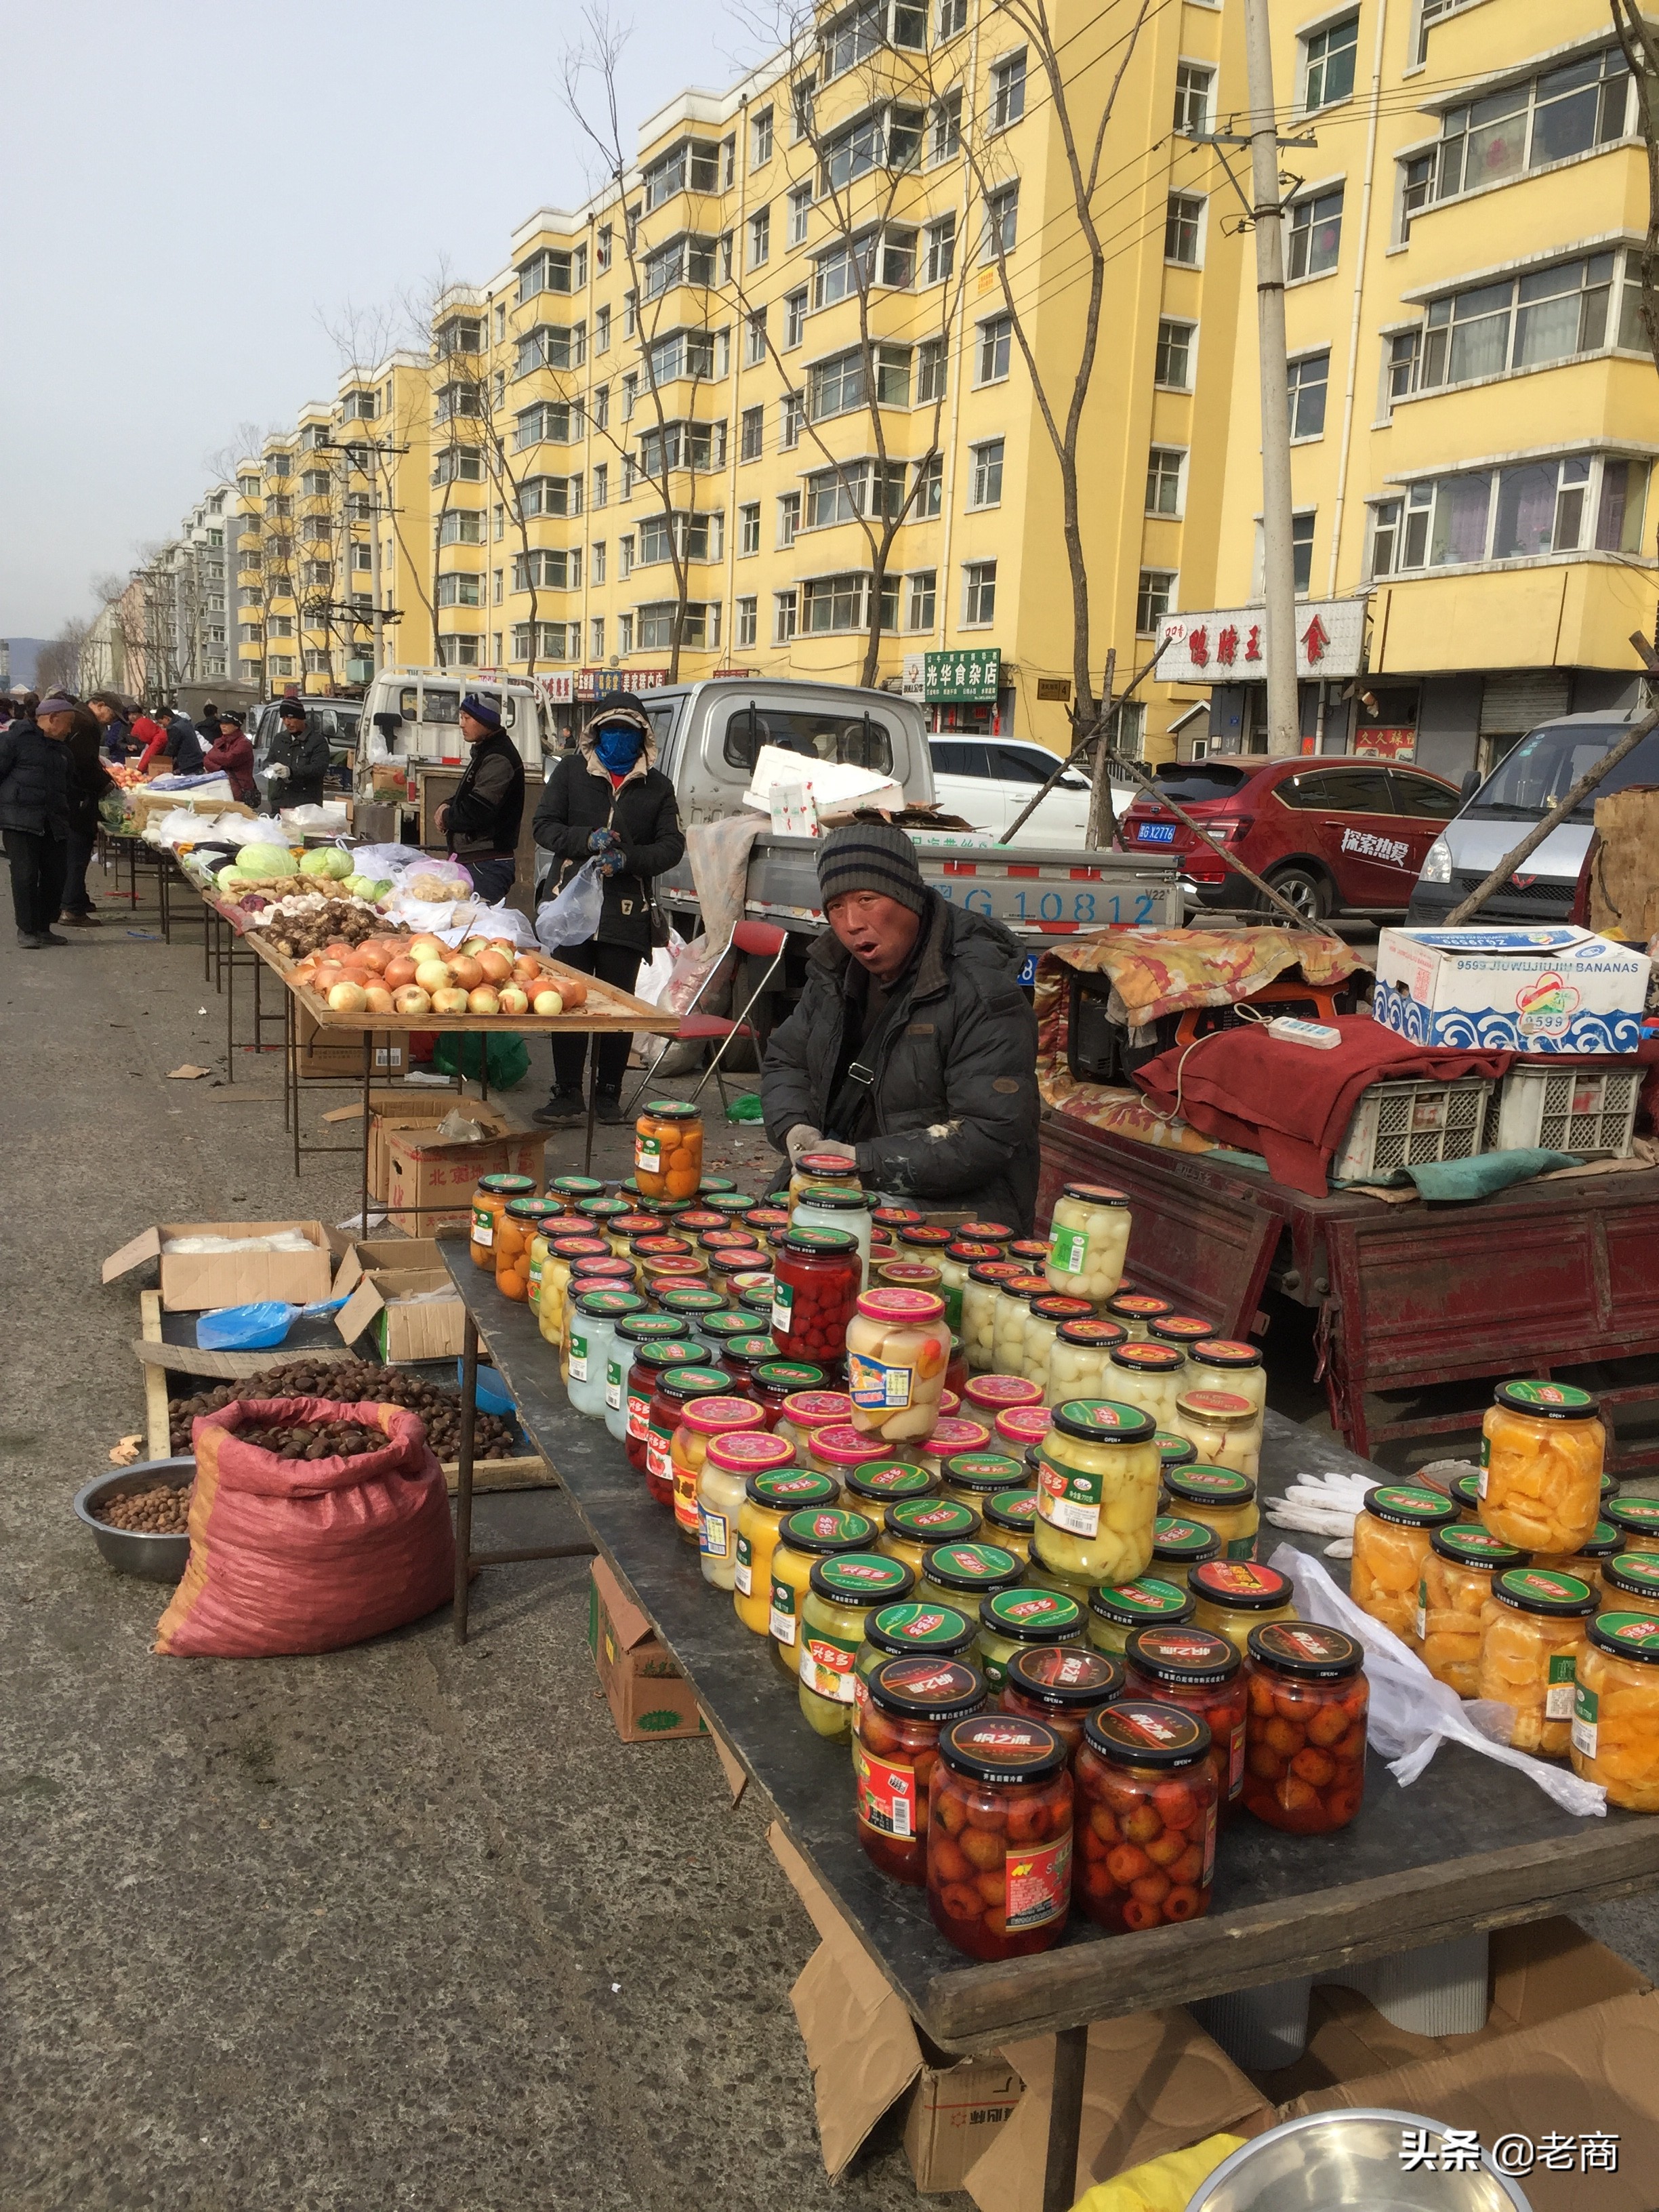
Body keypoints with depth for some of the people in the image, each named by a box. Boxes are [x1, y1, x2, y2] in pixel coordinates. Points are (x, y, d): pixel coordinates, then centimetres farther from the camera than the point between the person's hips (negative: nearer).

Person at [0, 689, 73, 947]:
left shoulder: (59, 748, 21)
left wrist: (65, 817, 22)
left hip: (53, 823, 7)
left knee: (55, 875, 5)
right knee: (25, 874, -9)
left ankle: (43, 927, 18)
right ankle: (26, 930, 0)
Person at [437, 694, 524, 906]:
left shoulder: (498, 759, -15)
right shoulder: (483, 752, 19)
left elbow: (476, 814, -23)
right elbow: (466, 798, 28)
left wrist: (446, 816, -4)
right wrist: (448, 806, 5)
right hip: (470, 861, 11)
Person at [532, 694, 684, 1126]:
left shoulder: (657, 786, 10)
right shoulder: (570, 772, 9)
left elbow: (672, 845, 5)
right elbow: (544, 827, 5)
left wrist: (628, 858, -13)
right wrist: (588, 839, -14)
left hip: (627, 912, 0)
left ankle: (609, 1094, 14)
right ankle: (567, 1095, 5)